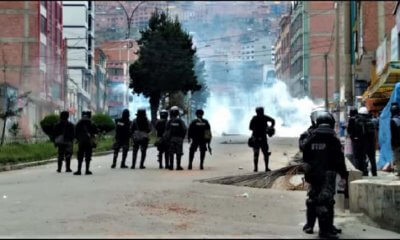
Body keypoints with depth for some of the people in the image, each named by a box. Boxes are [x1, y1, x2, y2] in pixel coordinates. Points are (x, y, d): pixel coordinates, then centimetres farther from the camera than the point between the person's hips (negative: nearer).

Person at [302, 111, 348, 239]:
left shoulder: (311, 138, 6)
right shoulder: (333, 139, -9)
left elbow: (305, 157, 11)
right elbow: (340, 158, -9)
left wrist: (308, 171, 22)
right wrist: (343, 174, -3)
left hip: (313, 174, 5)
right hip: (328, 174, -5)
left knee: (313, 198, 15)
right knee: (326, 200, -6)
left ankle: (309, 225, 24)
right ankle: (325, 229, -7)